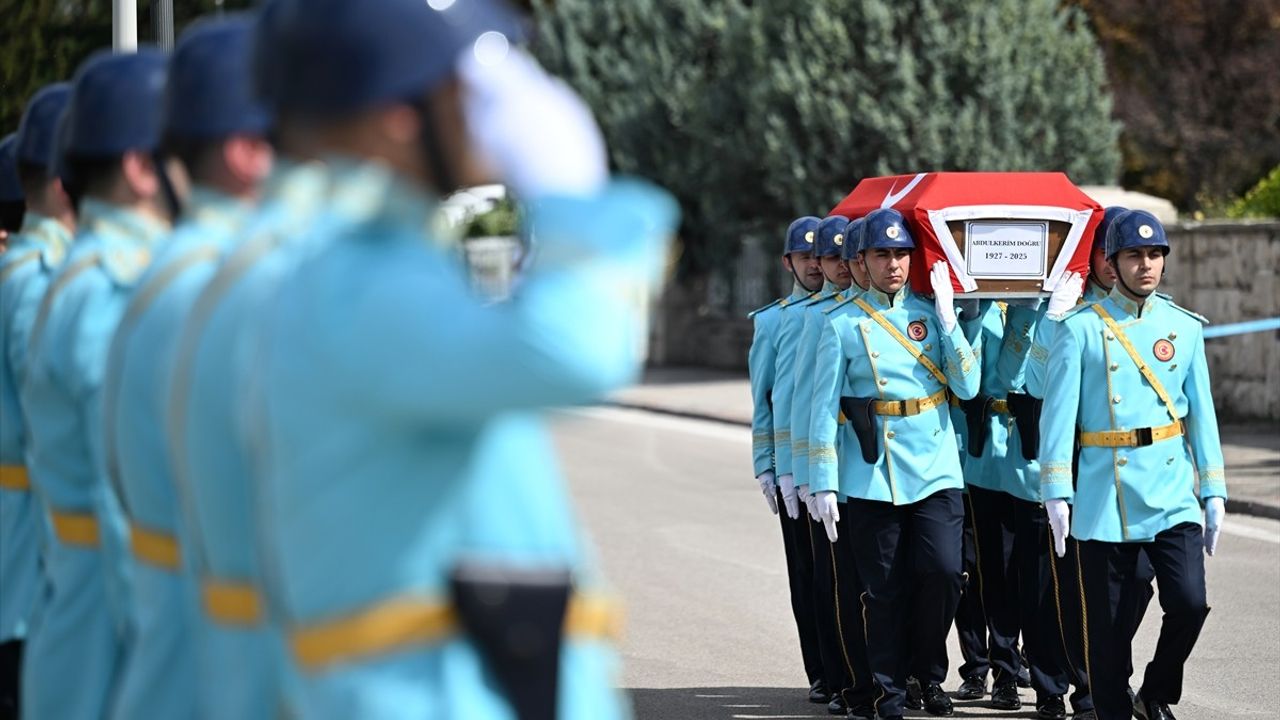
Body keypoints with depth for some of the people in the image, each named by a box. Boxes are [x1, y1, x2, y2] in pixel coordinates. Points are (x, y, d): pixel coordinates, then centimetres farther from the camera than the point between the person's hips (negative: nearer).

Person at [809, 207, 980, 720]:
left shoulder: (930, 314, 8)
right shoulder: (843, 327, 2)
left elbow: (967, 386, -1)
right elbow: (826, 408, 1)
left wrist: (947, 317, -9)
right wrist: (823, 481, -4)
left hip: (936, 470, 2)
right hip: (873, 477, -1)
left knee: (942, 572, -9)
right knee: (885, 588, 1)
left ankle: (929, 672, 11)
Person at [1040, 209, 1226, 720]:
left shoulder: (1184, 327, 8)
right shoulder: (1080, 329, -2)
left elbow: (1202, 414, 10)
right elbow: (1058, 414, -4)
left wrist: (1213, 493, 6)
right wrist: (1056, 493, -10)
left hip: (1173, 496, 2)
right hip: (1105, 500, -2)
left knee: (1189, 602, -12)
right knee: (1109, 626, 1)